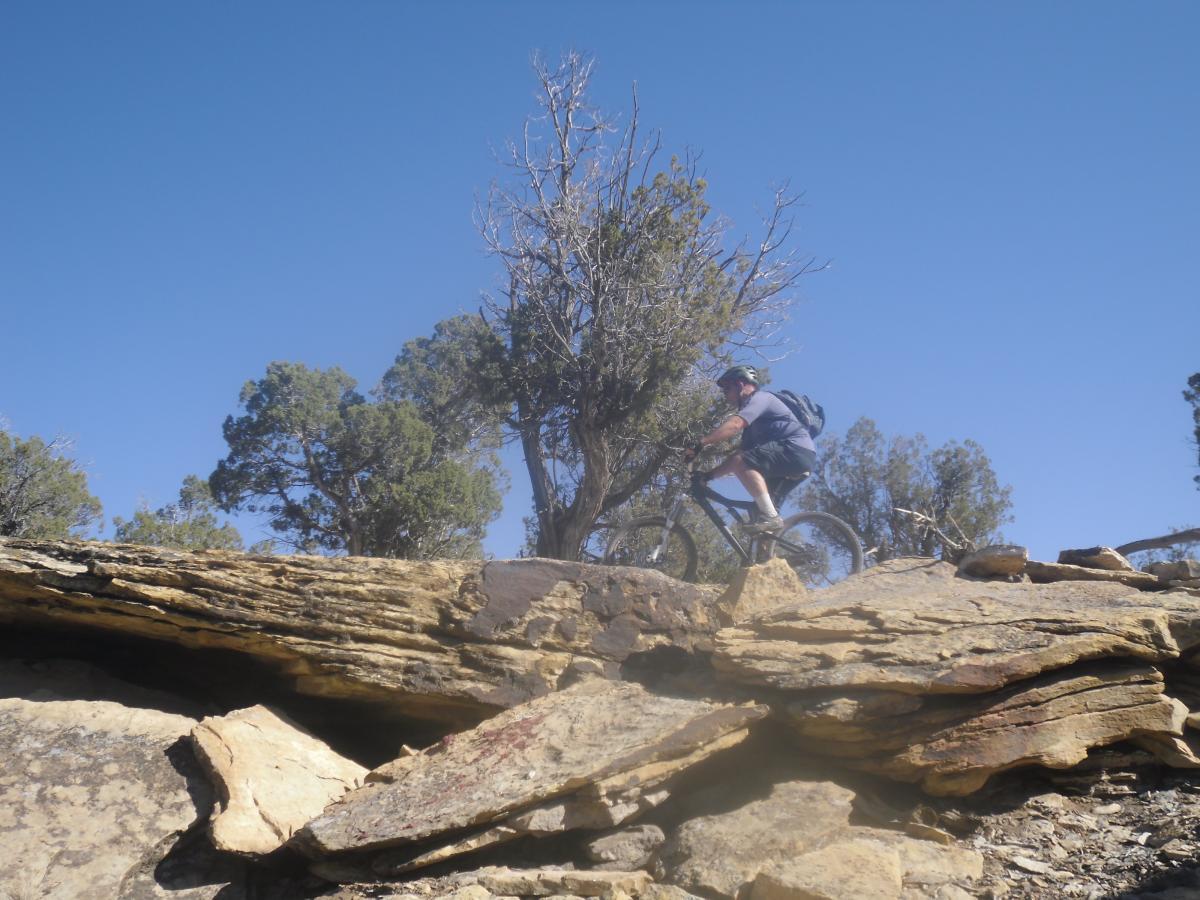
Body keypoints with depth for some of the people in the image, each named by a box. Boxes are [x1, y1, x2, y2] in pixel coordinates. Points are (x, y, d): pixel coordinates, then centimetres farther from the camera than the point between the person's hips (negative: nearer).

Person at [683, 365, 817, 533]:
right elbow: (744, 452, 21)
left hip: (796, 450, -11)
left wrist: (700, 444, -28)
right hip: (800, 456, 11)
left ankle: (771, 517, -26)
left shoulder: (760, 398, -4)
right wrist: (710, 474, 13)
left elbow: (734, 425, -22)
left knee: (740, 462, -23)